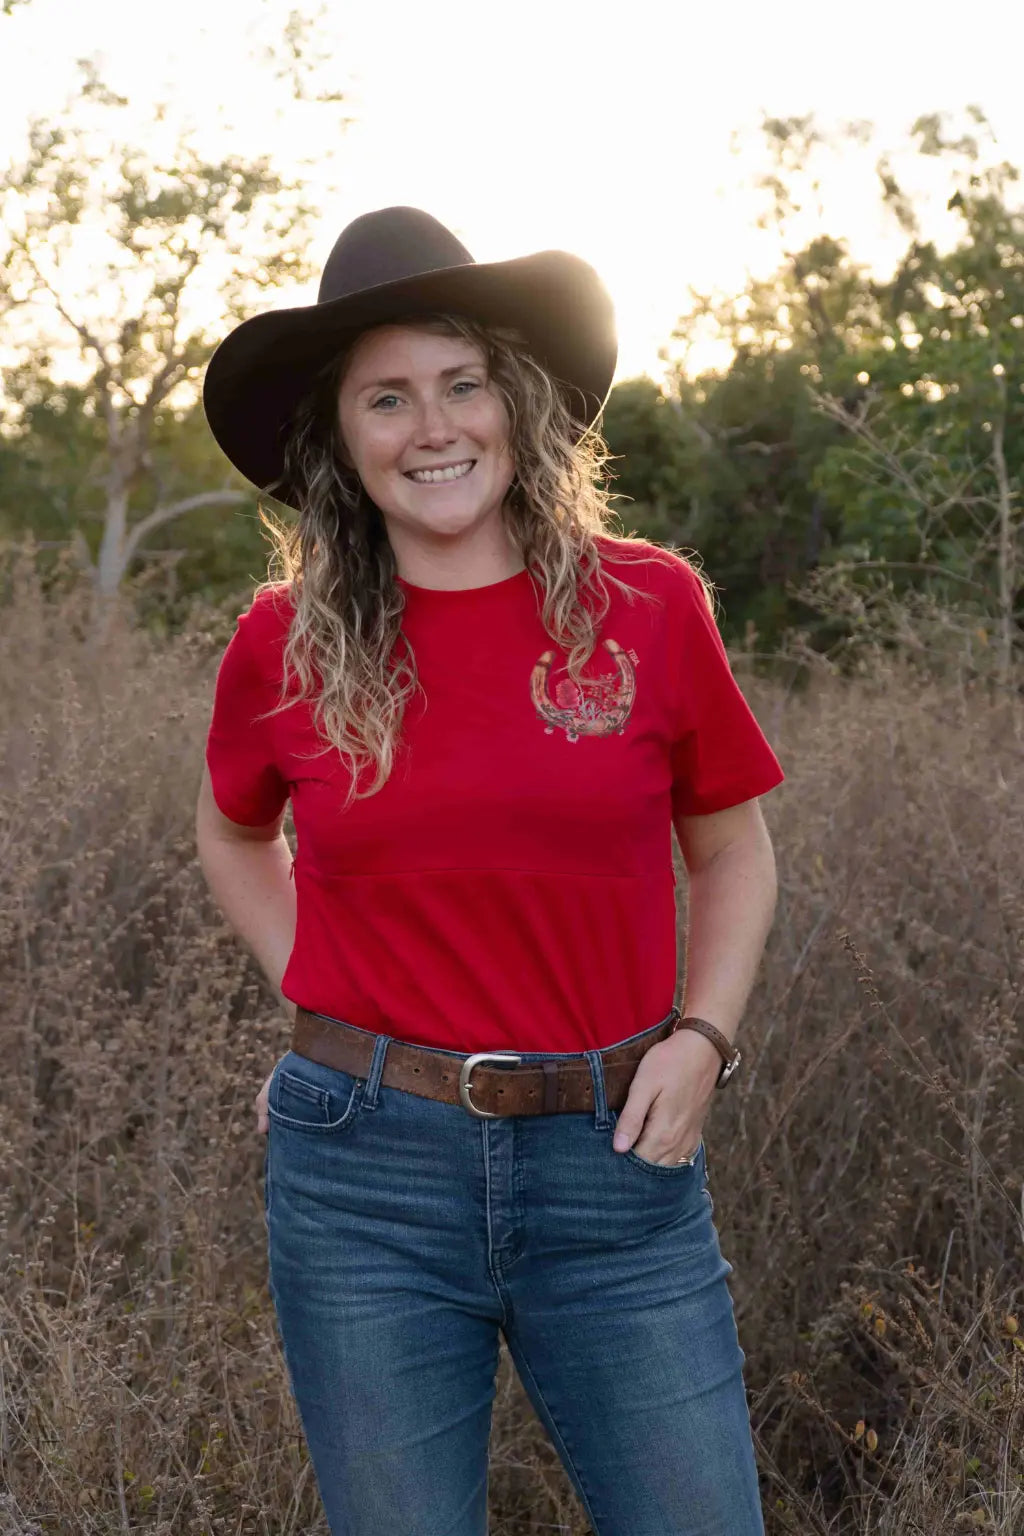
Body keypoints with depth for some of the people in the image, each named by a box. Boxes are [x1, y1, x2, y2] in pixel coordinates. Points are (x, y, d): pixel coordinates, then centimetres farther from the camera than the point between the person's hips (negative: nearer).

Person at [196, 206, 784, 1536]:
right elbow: (235, 836, 19)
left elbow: (731, 848, 11)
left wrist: (702, 1039, -3)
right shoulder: (287, 643, -1)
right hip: (365, 1174, 0)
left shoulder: (647, 606, -2)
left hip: (611, 1157, 0)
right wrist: (323, 998, 7)